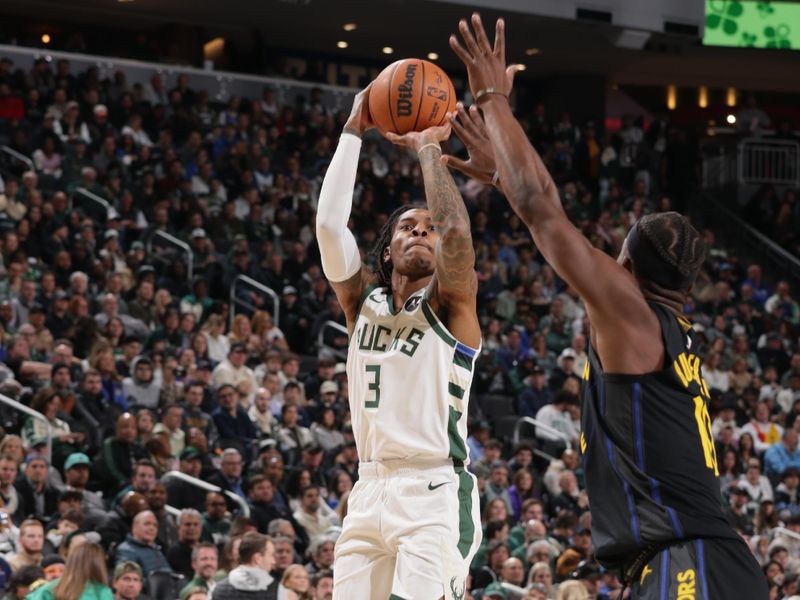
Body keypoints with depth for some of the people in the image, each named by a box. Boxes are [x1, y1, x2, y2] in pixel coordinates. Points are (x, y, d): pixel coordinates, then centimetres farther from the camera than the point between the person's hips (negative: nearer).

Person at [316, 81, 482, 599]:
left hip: (435, 493, -5)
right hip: (370, 492, 5)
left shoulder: (450, 302, 2)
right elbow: (330, 223, 0)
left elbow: (455, 229, -17)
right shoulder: (363, 300, 13)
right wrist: (353, 132, 1)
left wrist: (429, 146, -6)